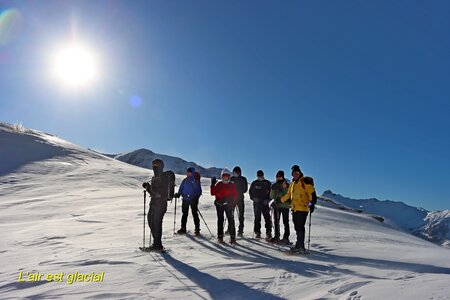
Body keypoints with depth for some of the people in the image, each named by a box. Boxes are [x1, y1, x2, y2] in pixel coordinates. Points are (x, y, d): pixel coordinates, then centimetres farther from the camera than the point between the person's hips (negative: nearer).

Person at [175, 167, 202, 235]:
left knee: (195, 214, -2)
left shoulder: (195, 180, -2)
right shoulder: (184, 181, 10)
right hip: (185, 199, 4)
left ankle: (197, 229, 5)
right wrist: (178, 194, -3)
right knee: (184, 214, 9)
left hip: (193, 200, -4)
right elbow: (181, 189, 15)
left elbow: (199, 190, -3)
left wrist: (196, 197, -17)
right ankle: (183, 228, 18)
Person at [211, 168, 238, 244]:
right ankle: (220, 236, 11)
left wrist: (233, 203, -5)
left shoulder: (232, 185, 6)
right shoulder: (218, 184, 6)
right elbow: (213, 193, 1)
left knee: (231, 220, -7)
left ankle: (232, 237, -5)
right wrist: (212, 184, -9)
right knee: (220, 220, 6)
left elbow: (235, 195, 7)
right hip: (219, 204, 1)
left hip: (228, 204, -1)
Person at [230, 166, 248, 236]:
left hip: (240, 198, -1)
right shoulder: (231, 179, 9)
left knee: (241, 215, -2)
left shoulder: (243, 179, 4)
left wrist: (239, 192, -13)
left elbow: (245, 189, 1)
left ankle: (240, 230, 3)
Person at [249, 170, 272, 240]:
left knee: (267, 218, -9)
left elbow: (271, 192, 7)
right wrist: (253, 198, -5)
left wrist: (268, 199, -7)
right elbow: (251, 192, 12)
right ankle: (257, 232, 12)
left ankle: (268, 233, -8)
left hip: (265, 203, -1)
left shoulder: (267, 183, 5)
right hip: (256, 203, 1)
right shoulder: (254, 183, 8)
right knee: (257, 218, 4)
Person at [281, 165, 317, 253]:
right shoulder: (292, 184, 19)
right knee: (297, 228, 11)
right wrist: (280, 200, 29)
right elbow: (288, 195, 29)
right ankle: (299, 245, 18)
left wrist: (312, 204, -22)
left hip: (302, 209, -8)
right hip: (294, 209, 8)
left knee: (300, 228, -9)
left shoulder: (305, 181, -6)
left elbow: (312, 193, -13)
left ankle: (300, 246, -5)